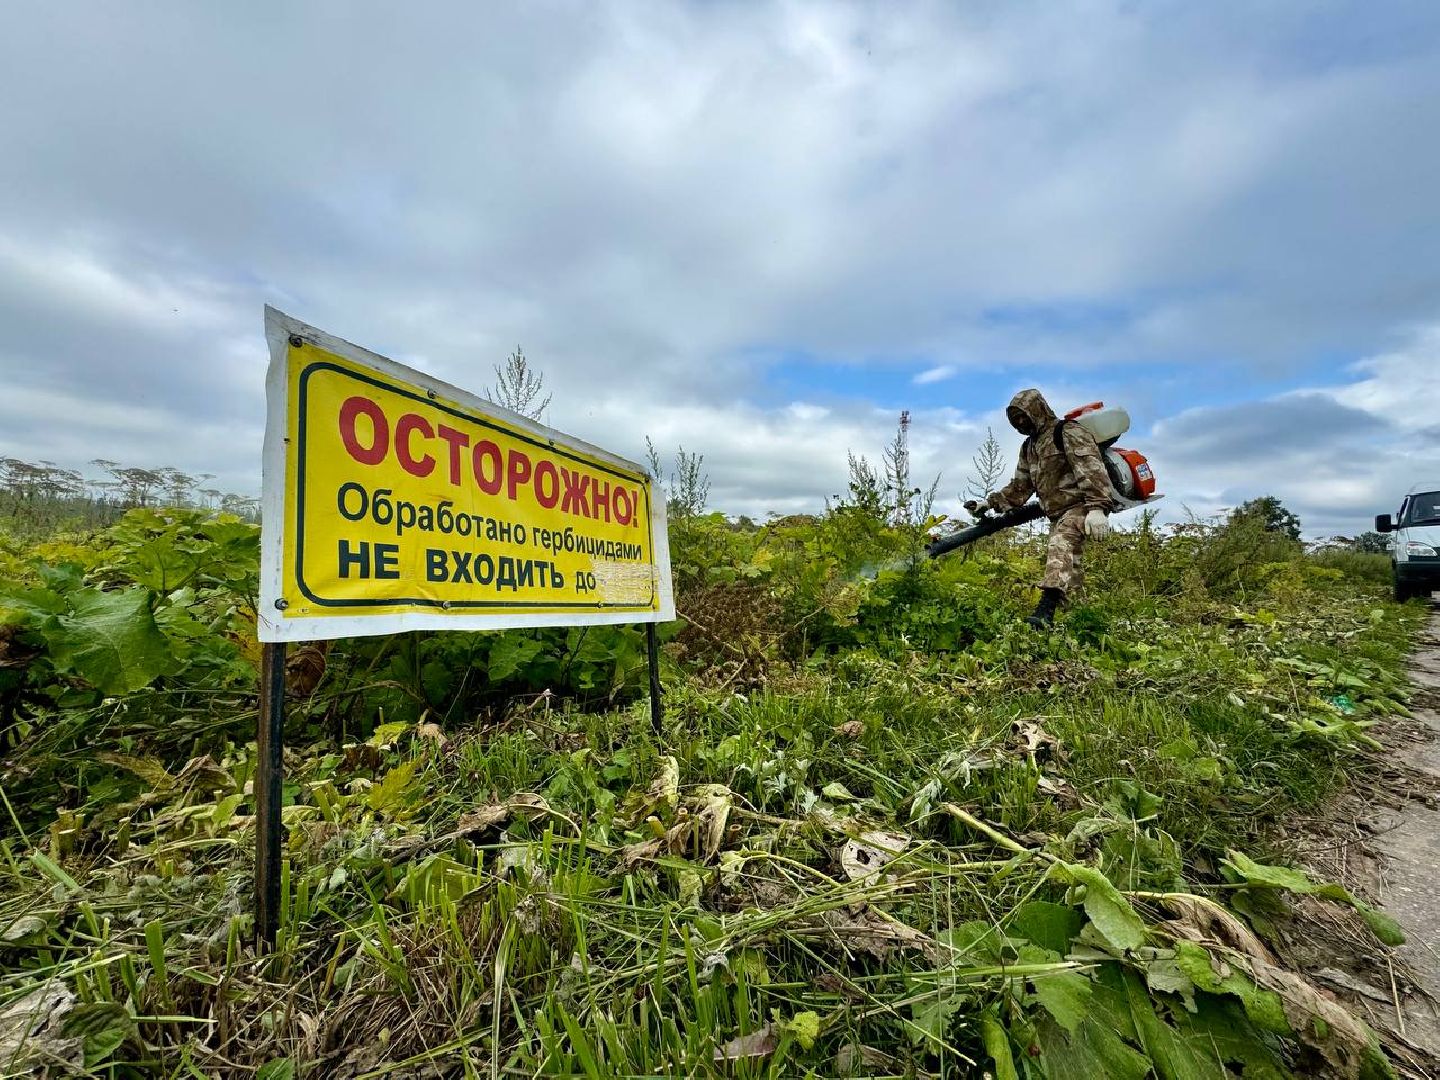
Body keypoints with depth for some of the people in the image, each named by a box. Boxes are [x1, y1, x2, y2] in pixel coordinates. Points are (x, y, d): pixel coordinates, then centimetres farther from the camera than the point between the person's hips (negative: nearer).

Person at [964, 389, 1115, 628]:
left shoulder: (1068, 432, -5)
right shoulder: (1029, 447, 22)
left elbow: (1091, 469, -18)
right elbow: (1019, 487, 25)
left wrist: (1097, 507, -29)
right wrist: (990, 503, 13)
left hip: (1080, 506, -10)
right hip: (1058, 514, 10)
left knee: (1060, 546, -31)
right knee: (1067, 566, 11)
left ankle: (1046, 611, -47)